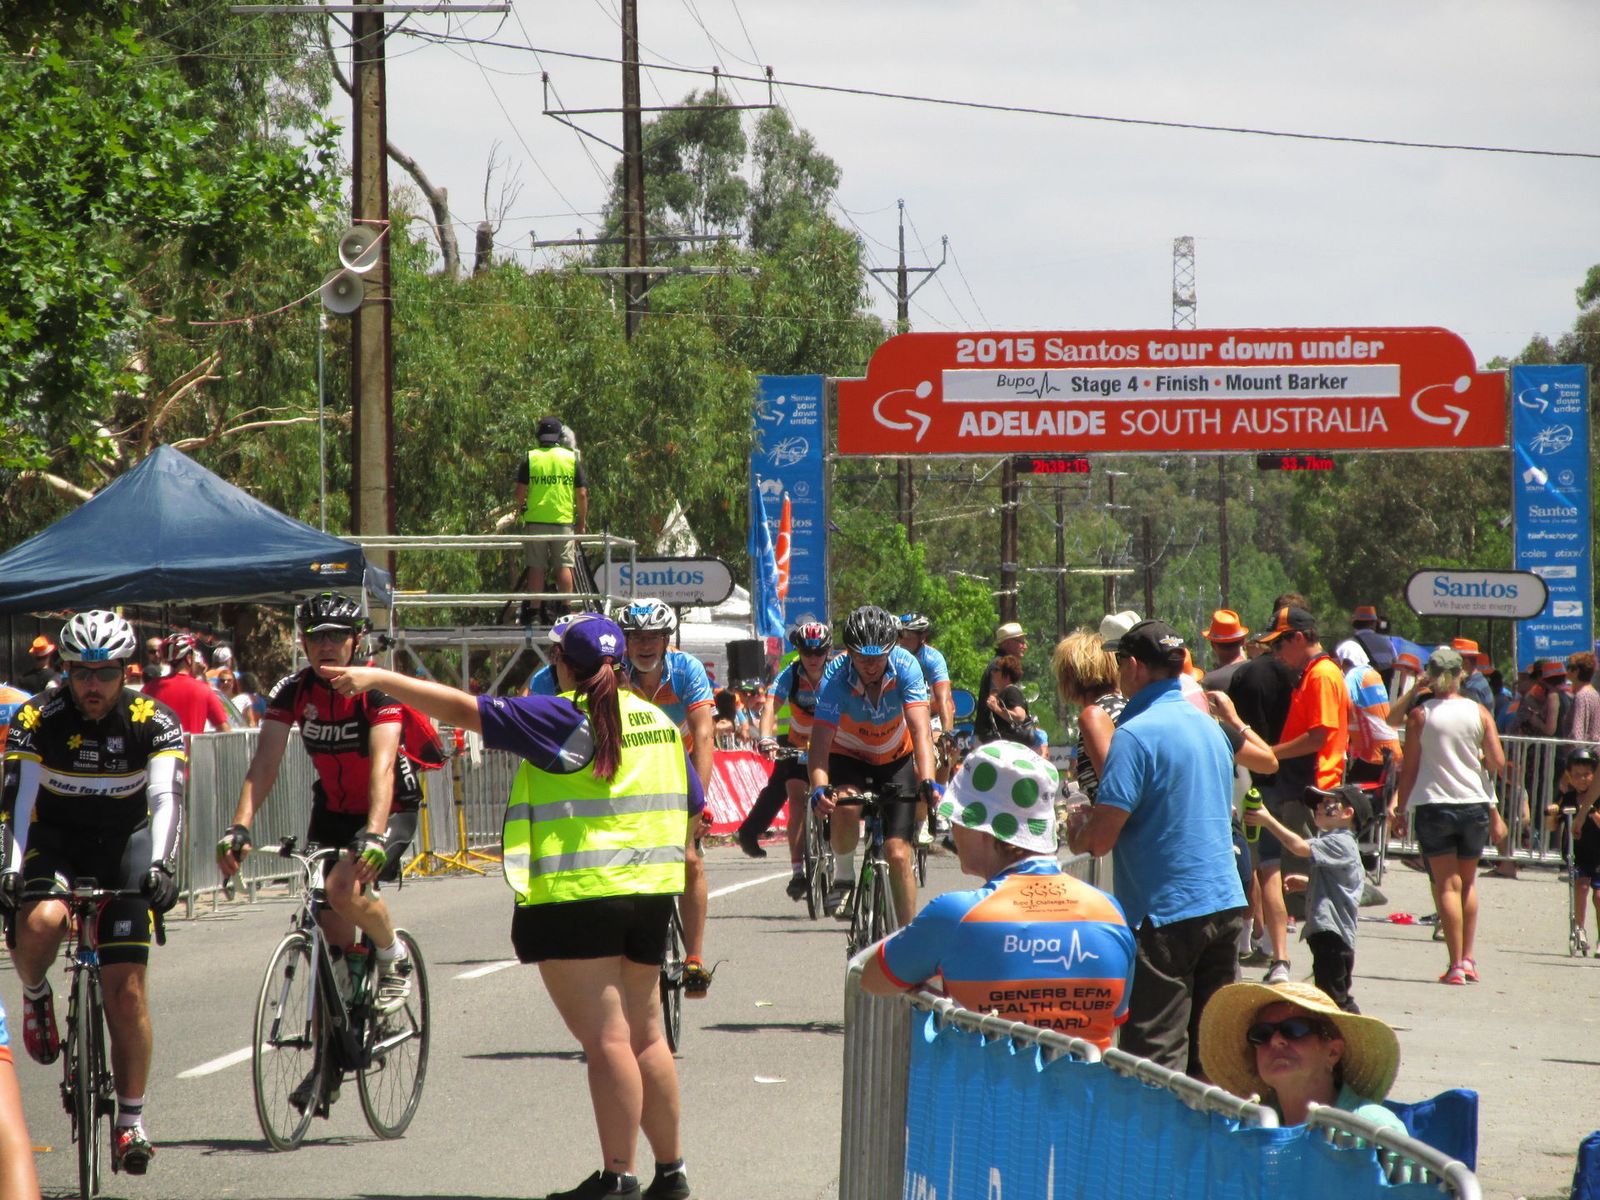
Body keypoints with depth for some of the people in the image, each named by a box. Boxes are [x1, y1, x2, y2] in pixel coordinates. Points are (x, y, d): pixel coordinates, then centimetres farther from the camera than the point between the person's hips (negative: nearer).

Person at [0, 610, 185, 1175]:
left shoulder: (154, 722, -15)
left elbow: (166, 799, -26)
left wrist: (161, 864, -42)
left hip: (125, 844, 0)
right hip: (56, 841, 0)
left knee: (127, 989, -9)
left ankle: (131, 1120, 3)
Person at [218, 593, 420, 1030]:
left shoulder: (377, 687, -23)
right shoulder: (292, 691, -11)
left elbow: (382, 766, -35)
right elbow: (264, 765, -19)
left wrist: (373, 835, -49)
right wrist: (239, 828, -34)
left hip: (391, 809, -4)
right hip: (332, 809, 4)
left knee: (345, 888, -29)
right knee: (334, 936, -2)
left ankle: (394, 957, -1)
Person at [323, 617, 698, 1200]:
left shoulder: (562, 719, -10)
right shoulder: (659, 721, 10)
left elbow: (464, 709, -14)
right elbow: (691, 808, 17)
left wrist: (378, 679, -11)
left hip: (576, 897, -7)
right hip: (650, 891, 7)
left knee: (606, 1038, -8)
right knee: (645, 1035, 16)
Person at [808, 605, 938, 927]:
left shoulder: (905, 667, -27)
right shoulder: (836, 680, -28)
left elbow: (920, 730, -34)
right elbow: (820, 743, -35)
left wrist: (928, 782, -49)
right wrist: (820, 788, -53)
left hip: (896, 759, 1)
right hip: (849, 757, -1)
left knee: (898, 854, -9)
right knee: (844, 806, -34)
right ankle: (843, 878, -8)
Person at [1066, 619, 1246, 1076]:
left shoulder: (1137, 734, -13)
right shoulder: (1210, 727, 12)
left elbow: (1100, 839, -18)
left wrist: (1075, 830, 6)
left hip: (1166, 910, -8)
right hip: (1226, 903, 8)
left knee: (1156, 1059, -5)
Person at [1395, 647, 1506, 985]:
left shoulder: (1419, 715, -4)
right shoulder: (1478, 712, 0)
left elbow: (1409, 767, -3)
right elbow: (1498, 762, -3)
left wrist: (1401, 808, 6)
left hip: (1434, 804, -2)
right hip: (1475, 805, 2)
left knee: (1447, 884, 1)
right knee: (1468, 882, 18)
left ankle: (1456, 964, -6)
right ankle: (1468, 959, 14)